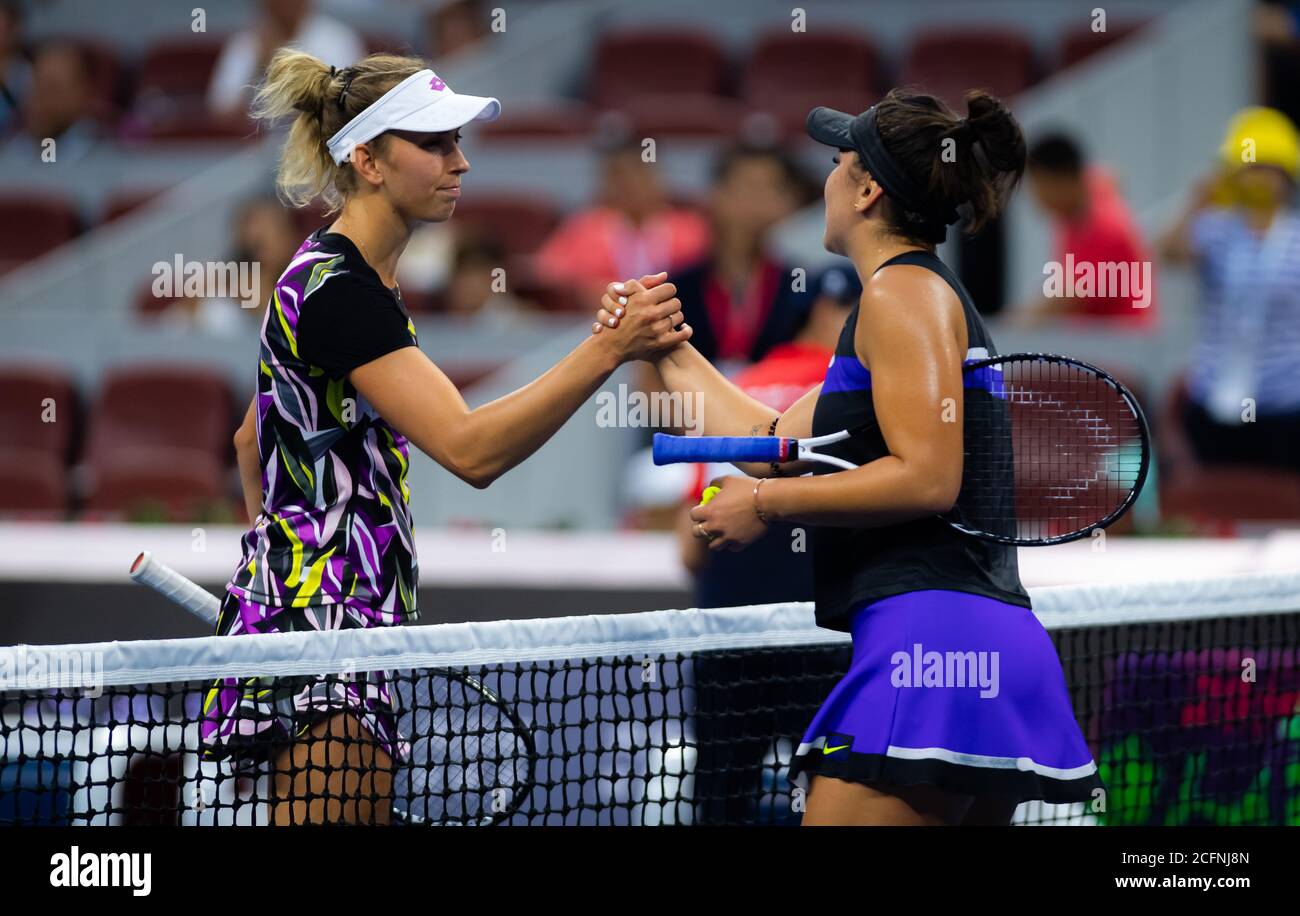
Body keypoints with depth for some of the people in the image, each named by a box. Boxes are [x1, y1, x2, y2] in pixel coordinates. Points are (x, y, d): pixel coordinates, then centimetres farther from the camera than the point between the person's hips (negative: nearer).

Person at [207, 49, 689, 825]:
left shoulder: (329, 279, 16)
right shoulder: (340, 293, -17)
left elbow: (251, 442, 28)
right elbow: (471, 449, -27)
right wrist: (607, 351, -32)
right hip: (320, 625, -11)